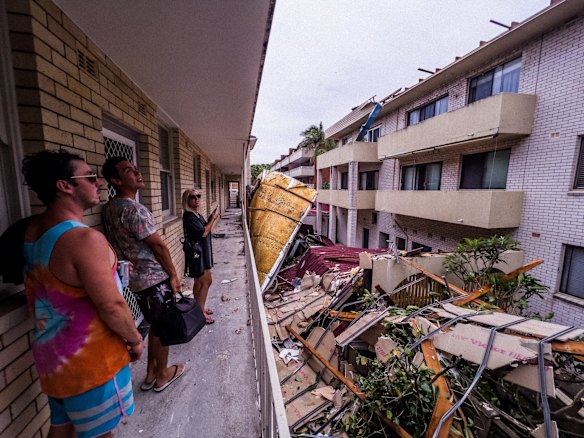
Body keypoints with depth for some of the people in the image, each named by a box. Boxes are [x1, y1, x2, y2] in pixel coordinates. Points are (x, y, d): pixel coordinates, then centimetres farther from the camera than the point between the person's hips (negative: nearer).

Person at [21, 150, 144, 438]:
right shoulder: (85, 238, -28)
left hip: (50, 353, 8)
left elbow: (38, 290, 12)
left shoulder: (32, 231, 1)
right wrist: (135, 340, -10)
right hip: (89, 359, -8)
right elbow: (111, 307, -25)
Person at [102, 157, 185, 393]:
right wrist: (173, 274, -8)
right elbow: (158, 245, -20)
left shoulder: (109, 209, 7)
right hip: (155, 278, -8)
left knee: (155, 326, 23)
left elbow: (123, 244, 12)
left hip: (136, 279, 8)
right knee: (163, 328, 11)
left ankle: (151, 373, 38)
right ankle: (162, 375, 31)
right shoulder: (135, 209, -22)